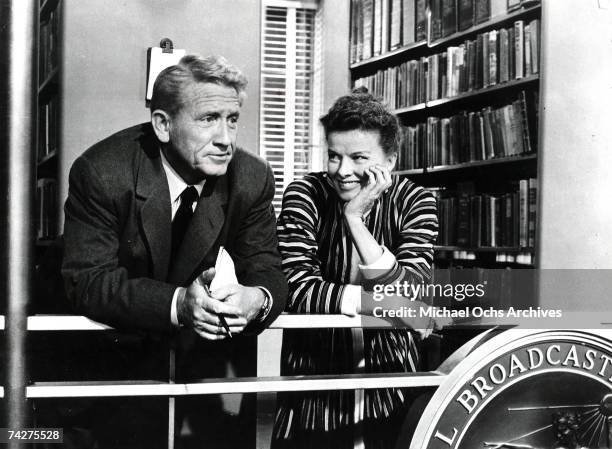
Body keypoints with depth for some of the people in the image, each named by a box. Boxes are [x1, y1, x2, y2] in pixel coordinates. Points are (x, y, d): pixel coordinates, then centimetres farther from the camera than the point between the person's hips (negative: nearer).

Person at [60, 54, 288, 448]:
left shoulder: (253, 177, -12)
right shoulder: (100, 173, -22)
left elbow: (266, 270, -9)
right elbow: (88, 281, -24)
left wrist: (257, 298, -35)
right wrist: (177, 303, -40)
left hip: (201, 343, 3)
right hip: (115, 336, -2)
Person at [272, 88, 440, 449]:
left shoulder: (415, 202, -8)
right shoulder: (305, 195, -10)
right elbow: (298, 289, -20)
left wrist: (356, 219, -26)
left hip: (392, 389, 1)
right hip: (312, 383, 0)